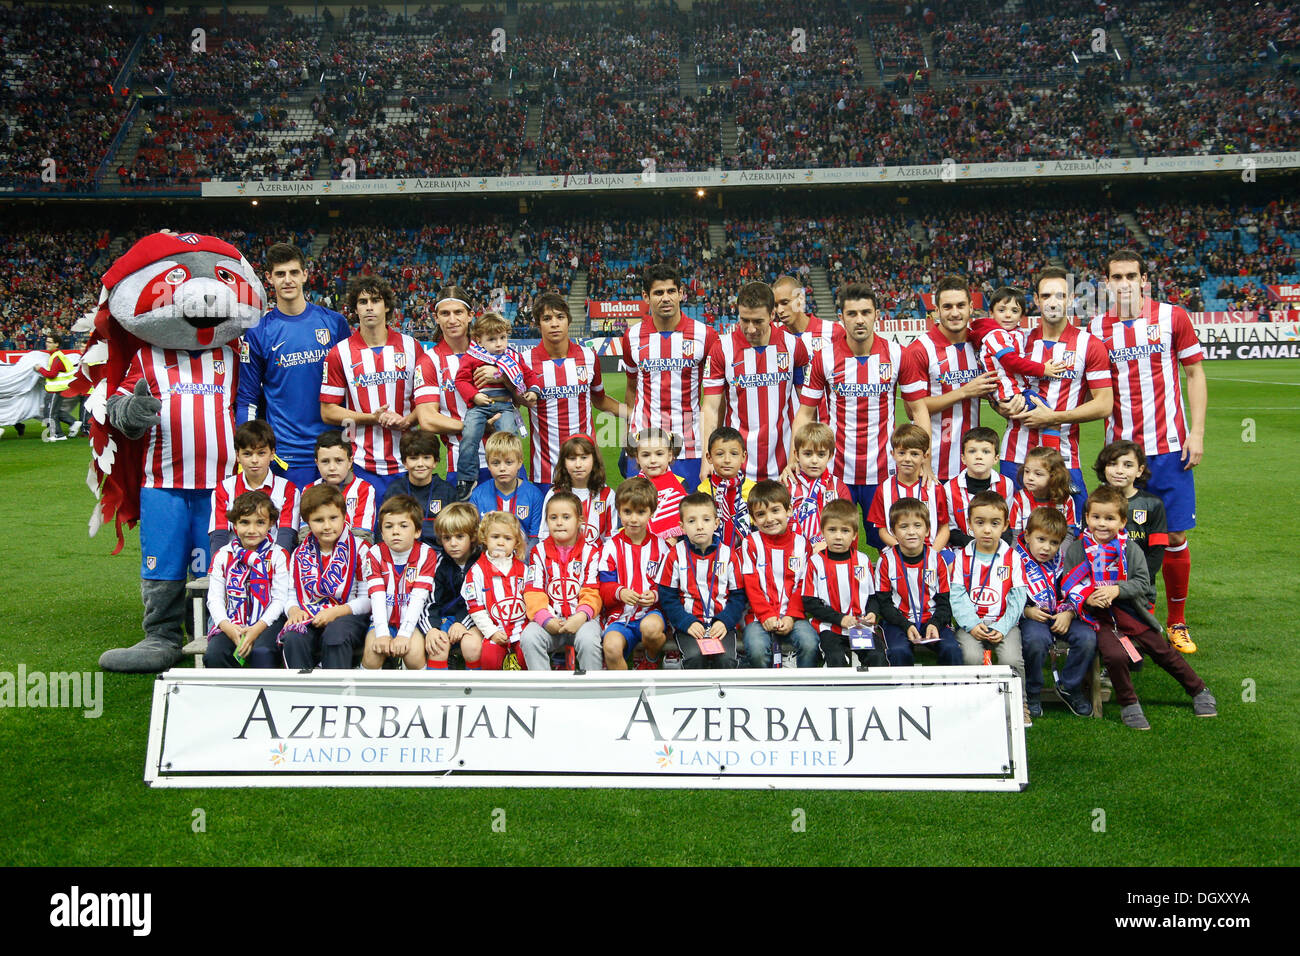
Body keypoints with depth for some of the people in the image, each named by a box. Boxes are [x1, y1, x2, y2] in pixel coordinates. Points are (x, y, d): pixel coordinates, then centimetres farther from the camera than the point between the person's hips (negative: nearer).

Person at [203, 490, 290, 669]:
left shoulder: (277, 555, 3)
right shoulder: (222, 556, 10)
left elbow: (280, 599, -3)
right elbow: (215, 598, 4)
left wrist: (257, 629, -16)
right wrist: (227, 627, -14)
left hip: (267, 622, -2)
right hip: (232, 624, 2)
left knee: (261, 652, -33)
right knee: (213, 655, -25)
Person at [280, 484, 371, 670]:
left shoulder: (358, 550, 0)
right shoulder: (300, 555, 14)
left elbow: (367, 599, -5)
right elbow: (291, 595, 14)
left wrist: (335, 612, -16)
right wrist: (294, 610, -10)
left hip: (348, 615, -3)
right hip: (310, 618, 3)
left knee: (335, 633, -36)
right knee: (293, 637, -29)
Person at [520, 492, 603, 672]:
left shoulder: (590, 552, 6)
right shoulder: (539, 552, 9)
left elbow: (592, 593, -2)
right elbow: (533, 593, 0)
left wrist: (581, 616, -22)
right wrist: (546, 620, -17)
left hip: (581, 618, -1)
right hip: (549, 618, 2)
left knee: (588, 640, -33)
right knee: (529, 637, -28)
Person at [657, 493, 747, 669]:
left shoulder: (728, 554, 6)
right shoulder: (676, 554, 2)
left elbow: (738, 595, 7)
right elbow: (667, 597, 1)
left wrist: (724, 621, -9)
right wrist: (687, 623, -11)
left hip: (721, 623, 1)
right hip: (688, 624, -1)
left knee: (725, 659, -26)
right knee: (694, 657, -29)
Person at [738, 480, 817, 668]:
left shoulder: (801, 543, 8)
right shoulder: (751, 544, 3)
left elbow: (803, 586, 5)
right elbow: (751, 586, -2)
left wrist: (791, 617, -8)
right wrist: (766, 616, -13)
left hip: (793, 615, 1)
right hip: (760, 615, -1)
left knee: (809, 643, -25)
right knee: (756, 648, -28)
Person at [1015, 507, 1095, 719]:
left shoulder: (1062, 561, 7)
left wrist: (1068, 613, -7)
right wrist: (1027, 611, -17)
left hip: (1062, 616, 4)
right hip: (1030, 617, -4)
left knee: (1087, 637, -22)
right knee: (1035, 640, -36)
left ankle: (1069, 687, 5)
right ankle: (1031, 693, -10)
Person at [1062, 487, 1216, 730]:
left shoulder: (1130, 549, 2)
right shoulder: (1076, 550, 0)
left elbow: (1142, 582, -4)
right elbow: (1069, 586, 0)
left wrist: (1117, 590, -21)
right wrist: (1087, 599, -19)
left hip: (1131, 612, 2)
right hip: (1100, 617, -2)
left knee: (1163, 651, 4)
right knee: (1115, 656, -24)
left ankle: (1199, 691, 27)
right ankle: (1128, 705, -4)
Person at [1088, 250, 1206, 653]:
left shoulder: (1172, 316, 1)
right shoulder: (1097, 328, 5)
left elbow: (1195, 374, 4)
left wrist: (1197, 434, -3)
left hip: (1169, 446, -1)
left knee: (1175, 537, 1)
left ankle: (1177, 624, 18)